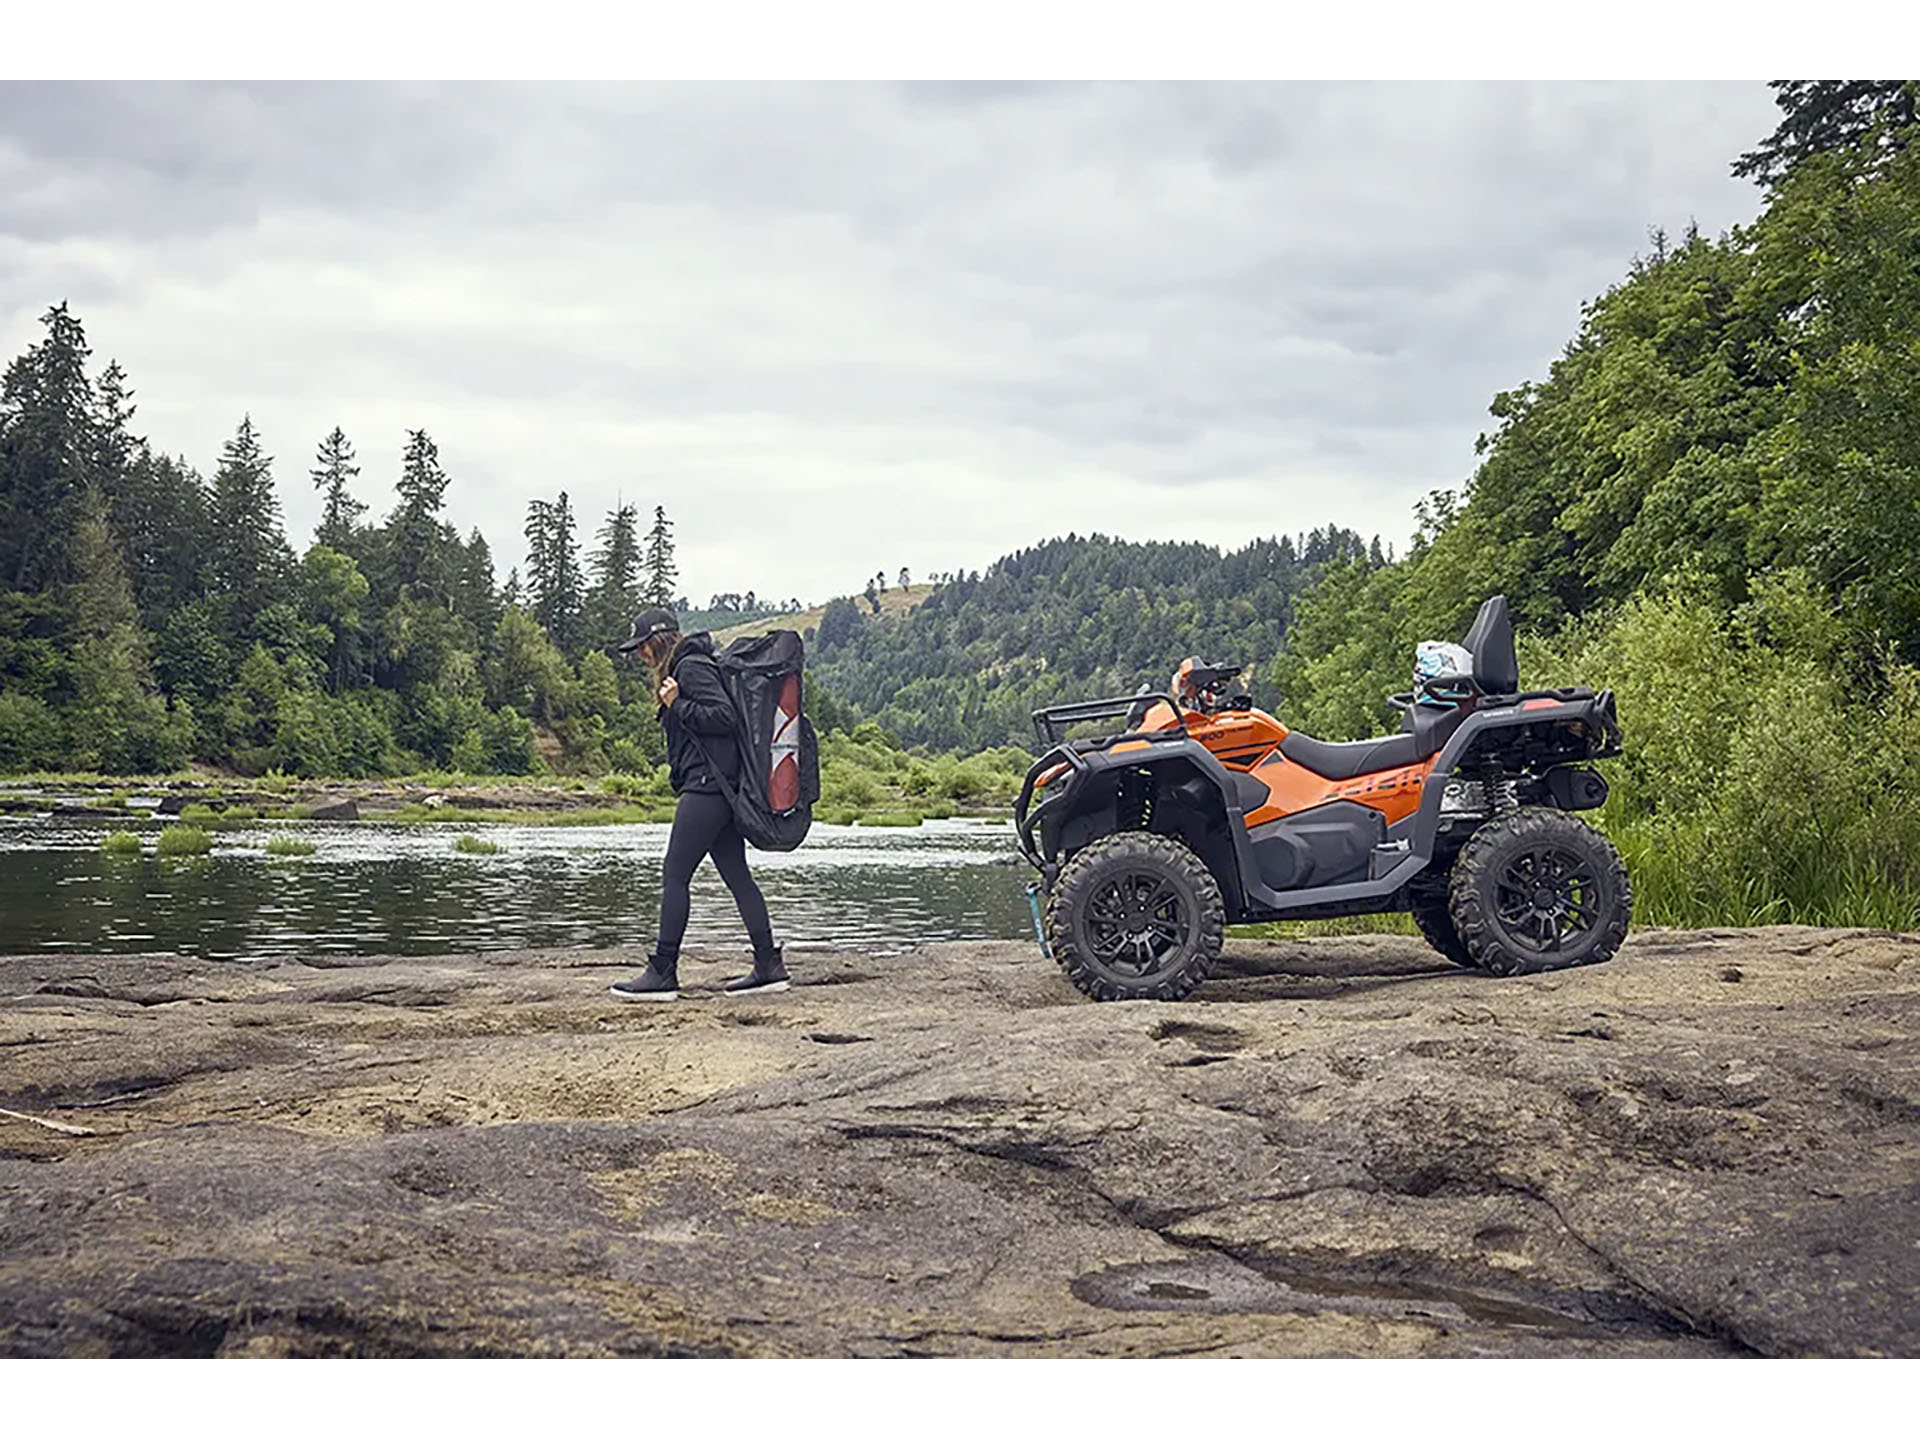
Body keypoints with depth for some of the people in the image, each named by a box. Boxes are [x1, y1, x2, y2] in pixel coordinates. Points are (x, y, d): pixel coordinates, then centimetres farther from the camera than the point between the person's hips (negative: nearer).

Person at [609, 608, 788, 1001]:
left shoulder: (692, 667, -9)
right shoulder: (683, 667, 22)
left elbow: (724, 715, -18)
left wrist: (677, 706, -14)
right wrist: (674, 707, 11)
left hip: (706, 787, -11)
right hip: (717, 790, 11)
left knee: (674, 877, -7)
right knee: (737, 876, 8)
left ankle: (663, 972, -5)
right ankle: (769, 966, 9)